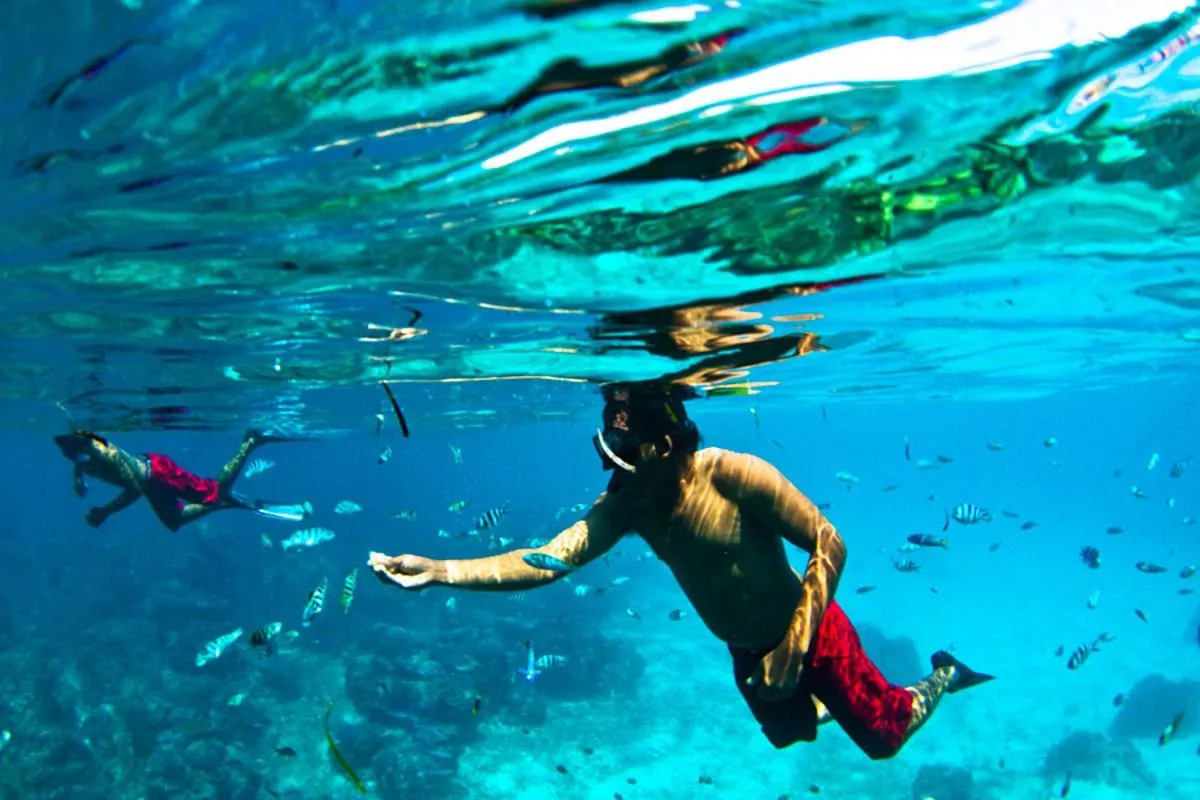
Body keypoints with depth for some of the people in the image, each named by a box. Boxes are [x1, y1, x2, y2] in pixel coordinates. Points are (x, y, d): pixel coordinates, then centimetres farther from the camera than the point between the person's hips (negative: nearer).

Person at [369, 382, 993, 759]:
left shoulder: (734, 476, -33)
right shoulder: (627, 505, -18)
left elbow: (828, 545, -27)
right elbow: (548, 559, -27)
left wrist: (795, 644, -30)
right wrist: (440, 571, -38)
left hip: (813, 633, -5)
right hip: (746, 654, 5)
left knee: (885, 736, 13)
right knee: (791, 733, 28)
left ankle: (941, 676, 41)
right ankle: (835, 700, 56)